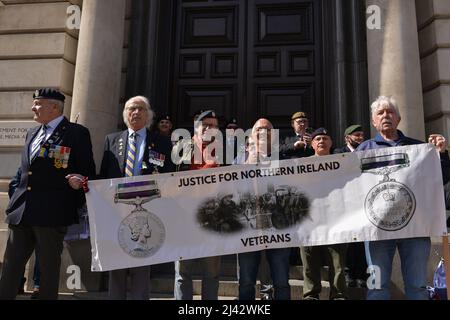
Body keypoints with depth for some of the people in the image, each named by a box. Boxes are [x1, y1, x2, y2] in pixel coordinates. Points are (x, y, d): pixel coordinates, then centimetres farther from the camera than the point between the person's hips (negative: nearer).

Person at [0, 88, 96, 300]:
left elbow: (88, 173, -4)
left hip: (52, 212, -6)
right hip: (21, 211, 7)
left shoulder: (77, 133, -3)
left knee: (49, 268, 4)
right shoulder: (32, 134, 19)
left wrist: (77, 205, -9)